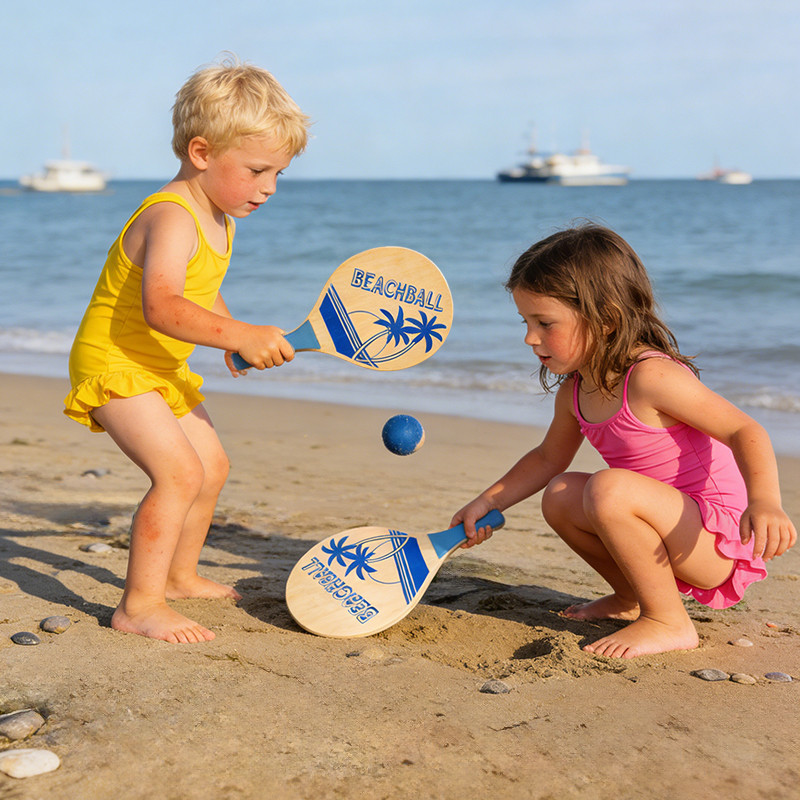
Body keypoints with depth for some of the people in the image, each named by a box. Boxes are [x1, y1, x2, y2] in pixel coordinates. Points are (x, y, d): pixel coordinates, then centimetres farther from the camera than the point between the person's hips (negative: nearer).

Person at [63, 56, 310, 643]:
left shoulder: (221, 219, 5)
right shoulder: (173, 218, -27)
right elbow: (160, 306, -44)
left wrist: (233, 337, 13)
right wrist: (239, 335, -51)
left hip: (162, 369, 10)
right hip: (113, 362, -10)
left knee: (212, 465, 17)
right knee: (179, 471, -22)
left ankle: (179, 576, 35)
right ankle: (139, 605, -14)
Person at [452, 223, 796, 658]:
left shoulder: (651, 377, -23)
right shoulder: (575, 392, 4)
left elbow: (745, 431, -22)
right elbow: (548, 459, 22)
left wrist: (764, 501, -39)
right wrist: (487, 503, 14)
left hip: (721, 540, -9)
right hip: (681, 539, 9)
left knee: (608, 489, -30)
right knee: (559, 497, 5)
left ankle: (669, 622, -14)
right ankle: (633, 598, 19)